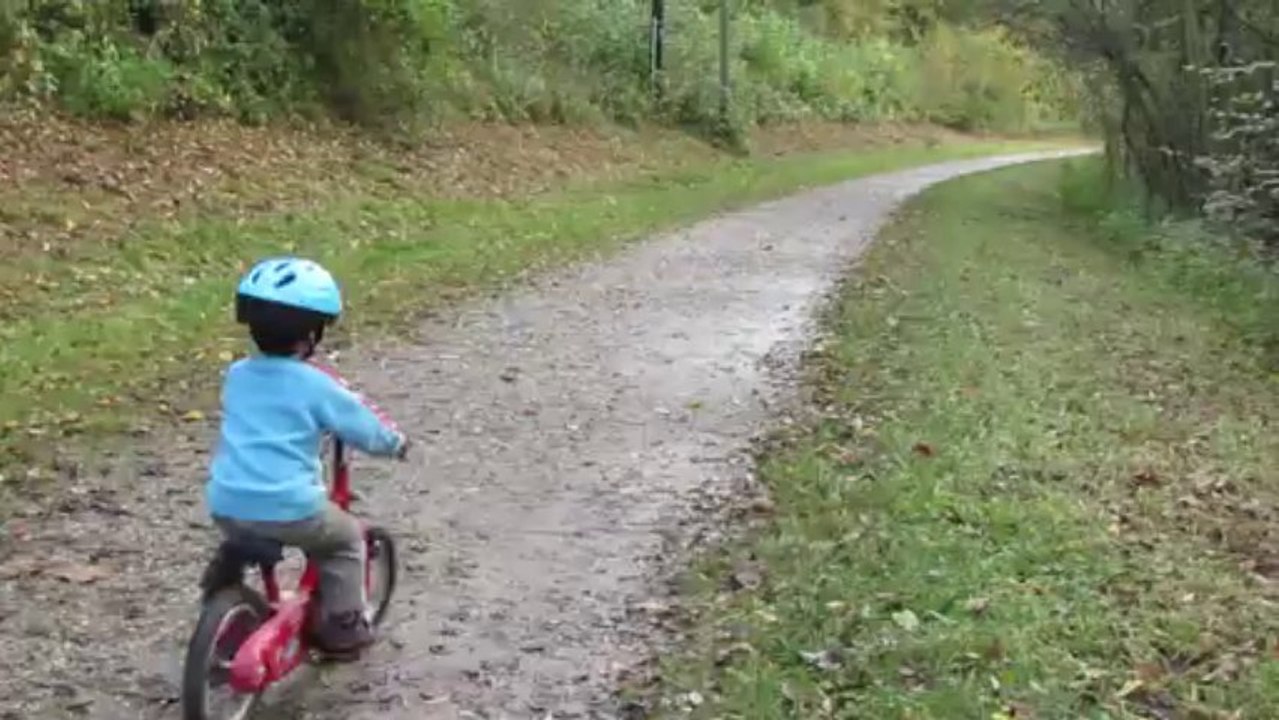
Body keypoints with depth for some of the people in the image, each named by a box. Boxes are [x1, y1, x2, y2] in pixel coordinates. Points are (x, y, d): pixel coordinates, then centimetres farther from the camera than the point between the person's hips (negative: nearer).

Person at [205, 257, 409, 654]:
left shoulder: (237, 375, 10)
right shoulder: (316, 384, -7)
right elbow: (364, 427, 1)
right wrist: (396, 442, 22)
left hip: (226, 506, 5)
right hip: (289, 509, -5)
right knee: (346, 539, 21)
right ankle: (342, 625, 21)